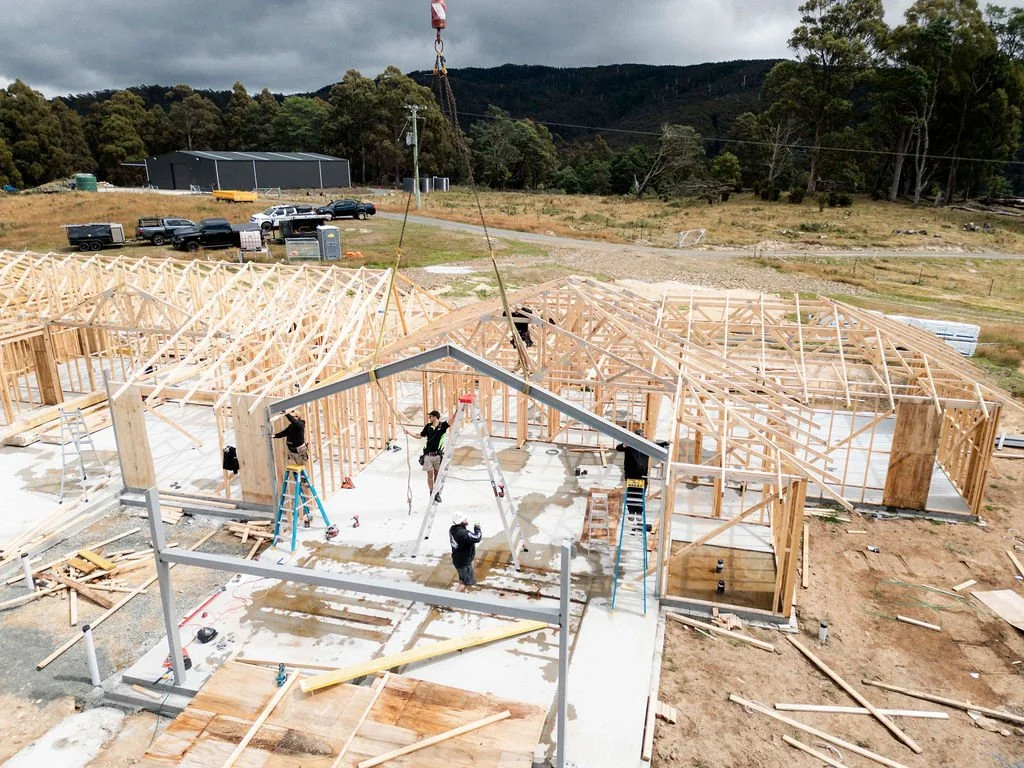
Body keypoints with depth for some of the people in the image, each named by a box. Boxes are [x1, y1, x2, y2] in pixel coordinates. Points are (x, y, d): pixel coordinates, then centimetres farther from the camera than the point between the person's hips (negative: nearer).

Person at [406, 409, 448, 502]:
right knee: (430, 475, 3)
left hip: (438, 454, -2)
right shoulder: (428, 426, 6)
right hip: (428, 455, 2)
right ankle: (432, 494, 10)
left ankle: (437, 494, 21)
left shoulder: (443, 426, -4)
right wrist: (408, 432, 11)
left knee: (438, 475, 7)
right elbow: (419, 435, 17)